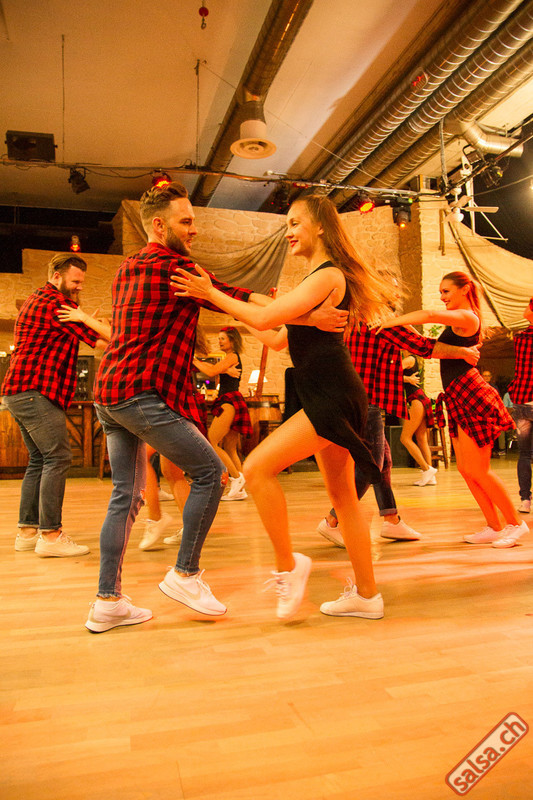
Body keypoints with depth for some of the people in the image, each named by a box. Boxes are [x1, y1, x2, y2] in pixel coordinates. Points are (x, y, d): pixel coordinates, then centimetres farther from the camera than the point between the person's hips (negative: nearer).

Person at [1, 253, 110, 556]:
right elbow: (105, 340, -14)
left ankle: (28, 531, 16)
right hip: (35, 391, -11)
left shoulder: (39, 300, 24)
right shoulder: (55, 302, -8)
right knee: (58, 457, -12)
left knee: (39, 460, 12)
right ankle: (50, 535, -12)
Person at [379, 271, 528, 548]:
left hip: (471, 396, -10)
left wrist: (391, 322, -23)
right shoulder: (455, 321, 22)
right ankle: (494, 527, 19)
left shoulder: (466, 317, -9)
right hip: (458, 400, 10)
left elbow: (429, 315, -27)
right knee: (465, 469, 9)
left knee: (477, 470, -5)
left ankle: (515, 522, 11)